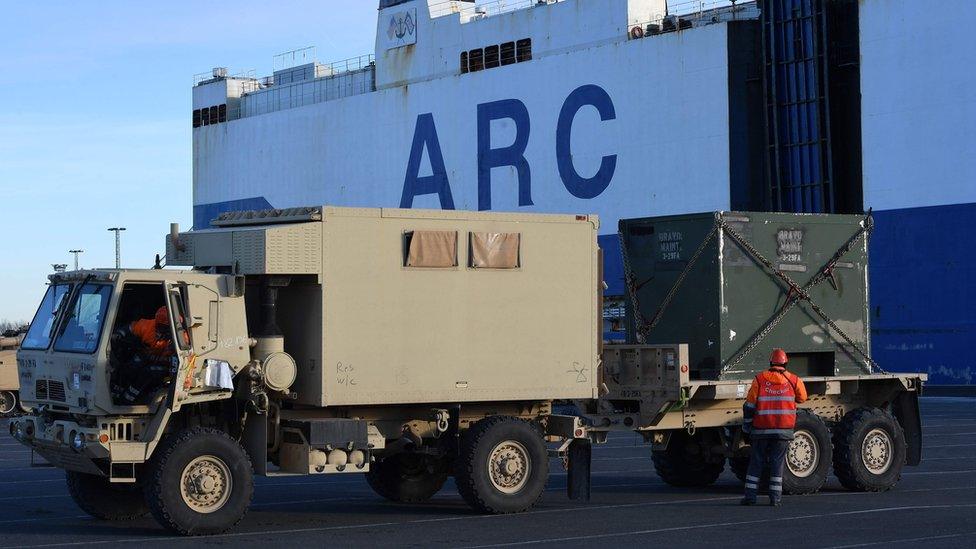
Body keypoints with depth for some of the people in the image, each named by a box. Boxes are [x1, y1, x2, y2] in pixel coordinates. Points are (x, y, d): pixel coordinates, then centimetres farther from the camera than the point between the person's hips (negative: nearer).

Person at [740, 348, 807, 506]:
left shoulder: (759, 379, -2)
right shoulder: (793, 380, 0)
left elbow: (749, 406, -1)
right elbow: (802, 398, 17)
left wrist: (746, 427, 8)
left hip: (762, 429, 0)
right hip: (783, 429, 0)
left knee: (756, 462, 7)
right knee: (777, 462, 6)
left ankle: (750, 496, 5)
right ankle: (775, 498, 3)